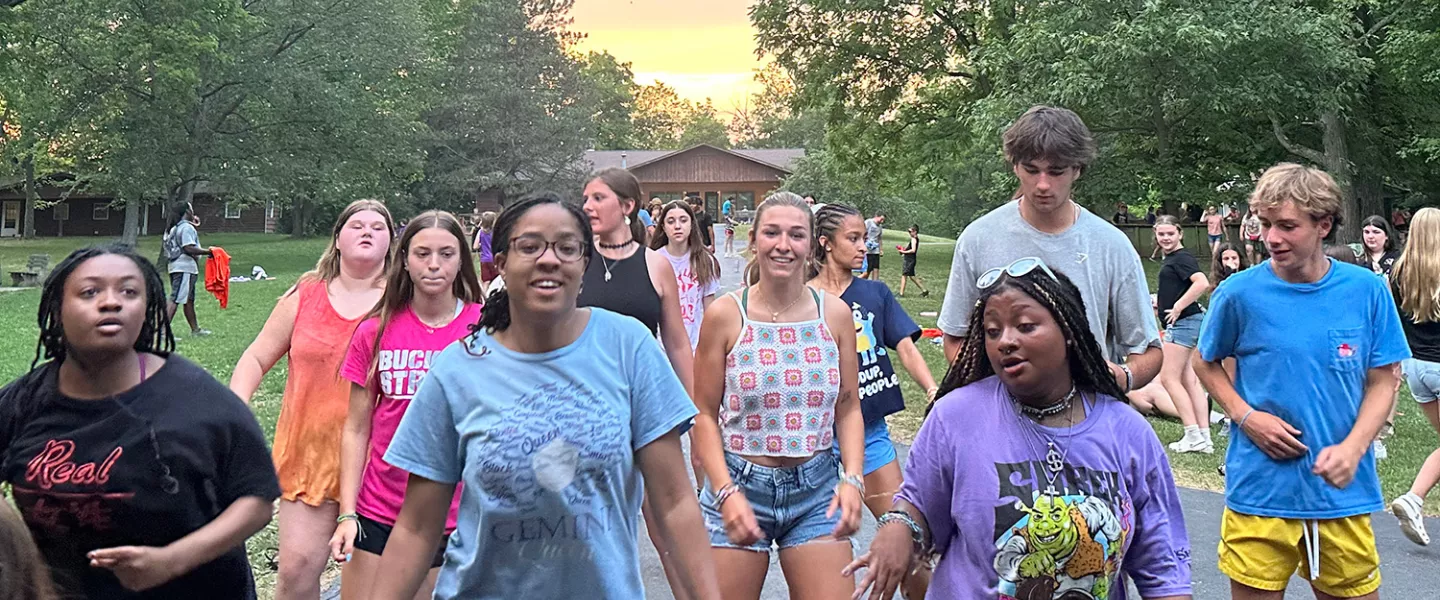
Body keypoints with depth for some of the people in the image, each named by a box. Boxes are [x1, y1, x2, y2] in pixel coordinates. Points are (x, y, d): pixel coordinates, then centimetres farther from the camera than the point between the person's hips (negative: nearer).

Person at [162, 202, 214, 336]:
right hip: (185, 268, -10)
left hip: (175, 266, 10)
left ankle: (195, 329, 25)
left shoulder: (174, 228, 17)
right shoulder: (187, 227, -13)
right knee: (176, 299, -13)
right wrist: (208, 252, -15)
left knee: (189, 300, 17)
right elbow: (189, 248, -21)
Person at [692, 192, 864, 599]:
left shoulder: (835, 314, 2)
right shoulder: (725, 315, -5)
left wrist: (852, 479, -7)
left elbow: (848, 408, 7)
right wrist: (726, 492, -14)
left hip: (817, 489, 2)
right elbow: (705, 415, -3)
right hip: (739, 485, -2)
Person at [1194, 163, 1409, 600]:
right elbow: (1206, 364, 9)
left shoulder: (1367, 291, -2)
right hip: (1260, 491, -1)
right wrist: (1246, 417, -7)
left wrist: (1352, 448, -12)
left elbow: (1381, 383, 4)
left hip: (1343, 490, 1)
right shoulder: (1240, 293, -6)